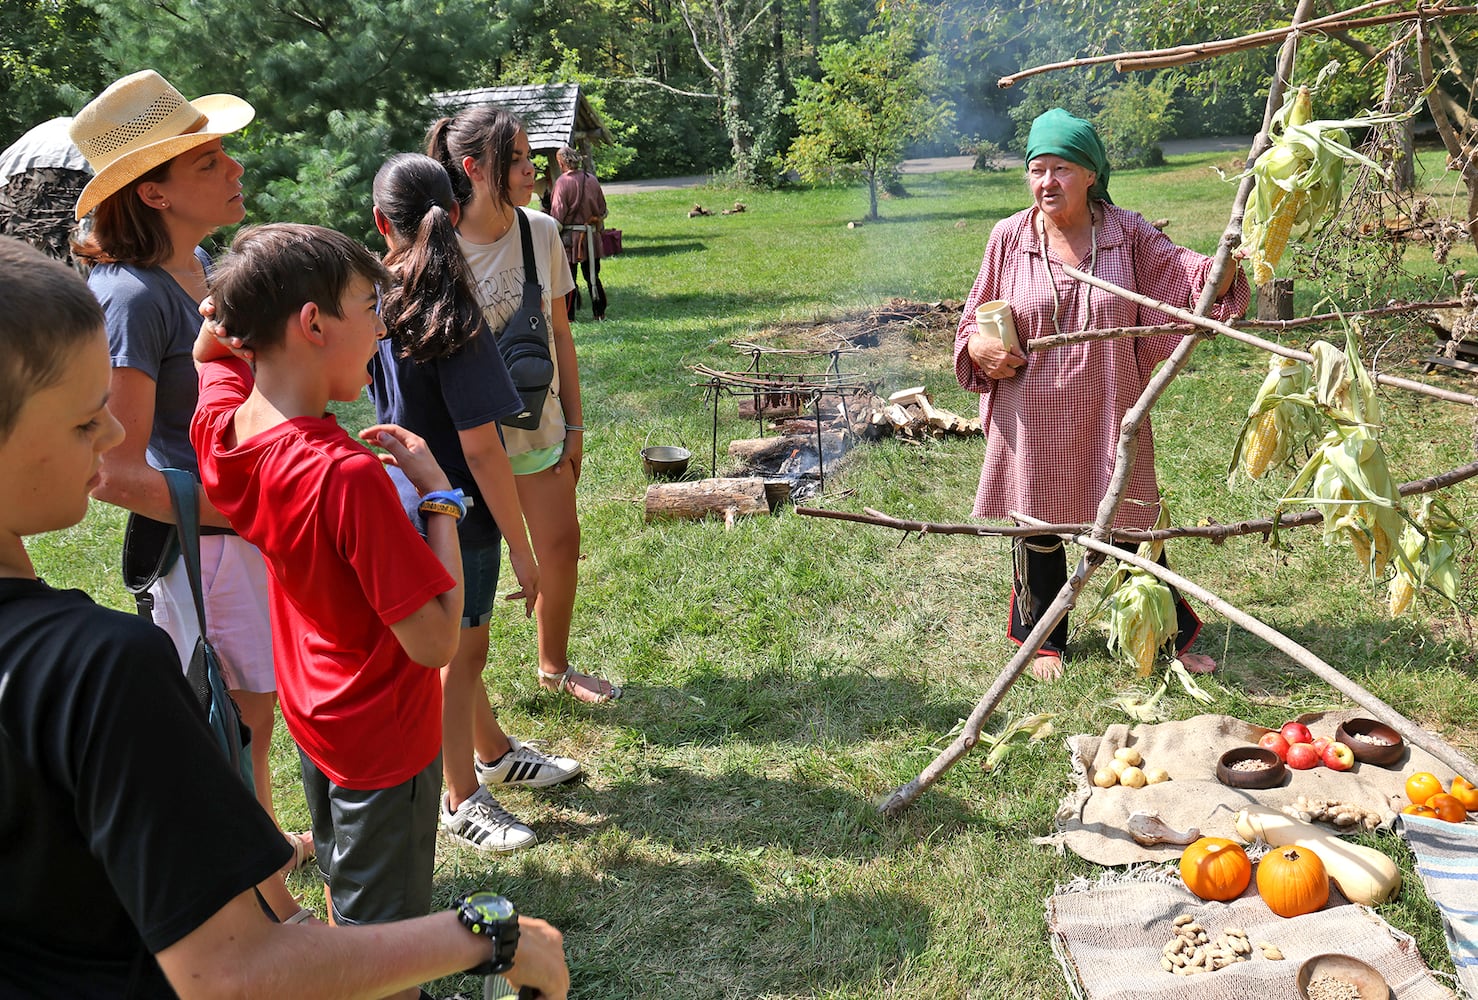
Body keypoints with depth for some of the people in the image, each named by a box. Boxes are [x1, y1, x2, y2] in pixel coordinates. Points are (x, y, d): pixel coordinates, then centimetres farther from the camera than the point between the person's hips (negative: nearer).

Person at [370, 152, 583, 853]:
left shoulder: (381, 306, -3)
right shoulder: (454, 321, -25)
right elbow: (481, 450, -24)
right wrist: (522, 549, -18)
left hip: (409, 500, 8)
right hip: (457, 514, -8)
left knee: (460, 644, 23)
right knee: (459, 655, 9)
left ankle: (495, 754, 45)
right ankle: (463, 801, 28)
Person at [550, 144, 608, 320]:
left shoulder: (563, 182, -13)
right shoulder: (592, 179, 3)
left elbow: (558, 214, -13)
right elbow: (602, 208, 11)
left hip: (570, 236, -5)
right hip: (592, 236, 5)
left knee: (568, 278, 2)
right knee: (592, 276, 14)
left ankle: (567, 314, 5)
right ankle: (600, 312, 17)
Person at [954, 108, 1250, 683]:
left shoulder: (1128, 235, -1)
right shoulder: (1009, 238, 0)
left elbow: (1188, 276, -4)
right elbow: (976, 319, 8)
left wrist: (1226, 266, -25)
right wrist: (978, 346, -13)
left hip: (1106, 414, 0)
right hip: (1033, 420, 0)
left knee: (1130, 526, 8)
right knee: (1038, 528, 12)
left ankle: (1172, 638, 28)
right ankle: (1044, 641, 33)